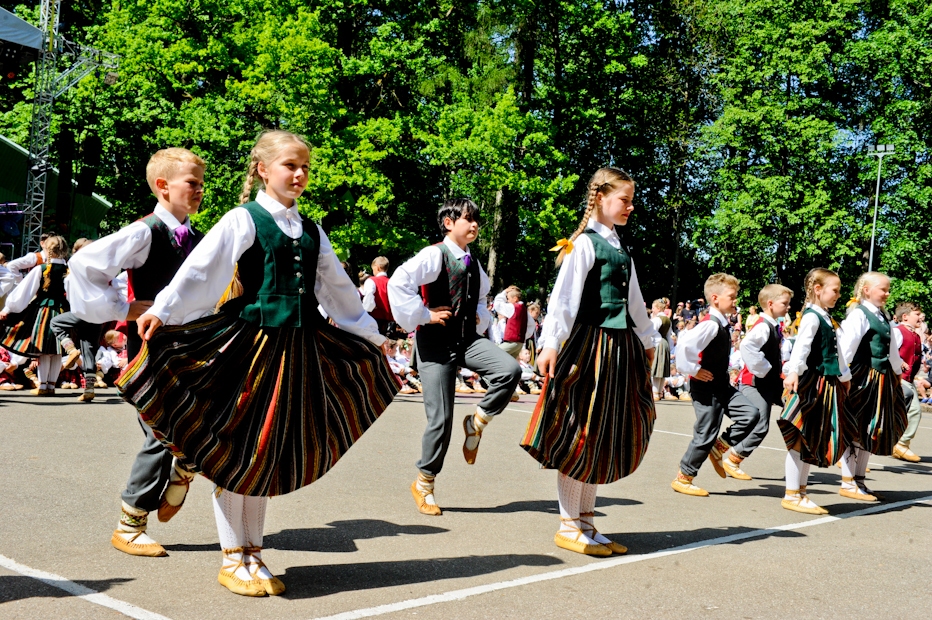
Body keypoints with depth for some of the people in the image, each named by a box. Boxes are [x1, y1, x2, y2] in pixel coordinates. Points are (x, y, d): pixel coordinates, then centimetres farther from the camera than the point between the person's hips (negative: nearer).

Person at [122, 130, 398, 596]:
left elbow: (339, 288, 24)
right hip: (248, 342, -6)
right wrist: (162, 310, -28)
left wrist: (371, 335, 31)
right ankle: (232, 559, 13)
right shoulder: (244, 219, -4)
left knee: (269, 452, 11)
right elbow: (202, 267, -16)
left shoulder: (311, 232, 14)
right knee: (233, 449, 0)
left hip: (296, 348, 6)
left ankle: (253, 553, 22)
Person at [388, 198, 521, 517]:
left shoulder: (473, 263, 14)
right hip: (437, 343, -6)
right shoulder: (434, 255, -8)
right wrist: (424, 314, -17)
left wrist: (480, 318, 14)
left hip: (468, 339, 6)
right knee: (441, 417, -4)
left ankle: (477, 423, 3)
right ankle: (424, 484, 15)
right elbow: (398, 283, -22)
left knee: (510, 370, -22)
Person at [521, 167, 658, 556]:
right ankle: (569, 526, 8)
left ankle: (586, 521, 21)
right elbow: (563, 296, -19)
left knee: (606, 436, 11)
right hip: (591, 344, -9)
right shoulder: (585, 244, -9)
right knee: (581, 434, -2)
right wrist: (551, 344, -28)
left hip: (622, 348, 9)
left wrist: (647, 340, 31)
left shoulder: (620, 248, 16)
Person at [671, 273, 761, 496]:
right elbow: (684, 344, -34)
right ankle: (682, 478, 10)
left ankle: (719, 447, 14)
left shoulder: (724, 324, 8)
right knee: (705, 434, -3)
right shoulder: (711, 324, -21)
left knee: (751, 414, 1)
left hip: (722, 386, 9)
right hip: (706, 388, -9)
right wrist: (693, 369, -22)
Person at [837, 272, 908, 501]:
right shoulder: (858, 314, -13)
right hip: (862, 379, -9)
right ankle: (848, 483, 5)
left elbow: (891, 348, 22)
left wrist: (897, 372, 24)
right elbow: (847, 345, -22)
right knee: (854, 431, -2)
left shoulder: (882, 317, 13)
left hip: (881, 380, 9)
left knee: (870, 431, 13)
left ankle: (859, 480, 22)